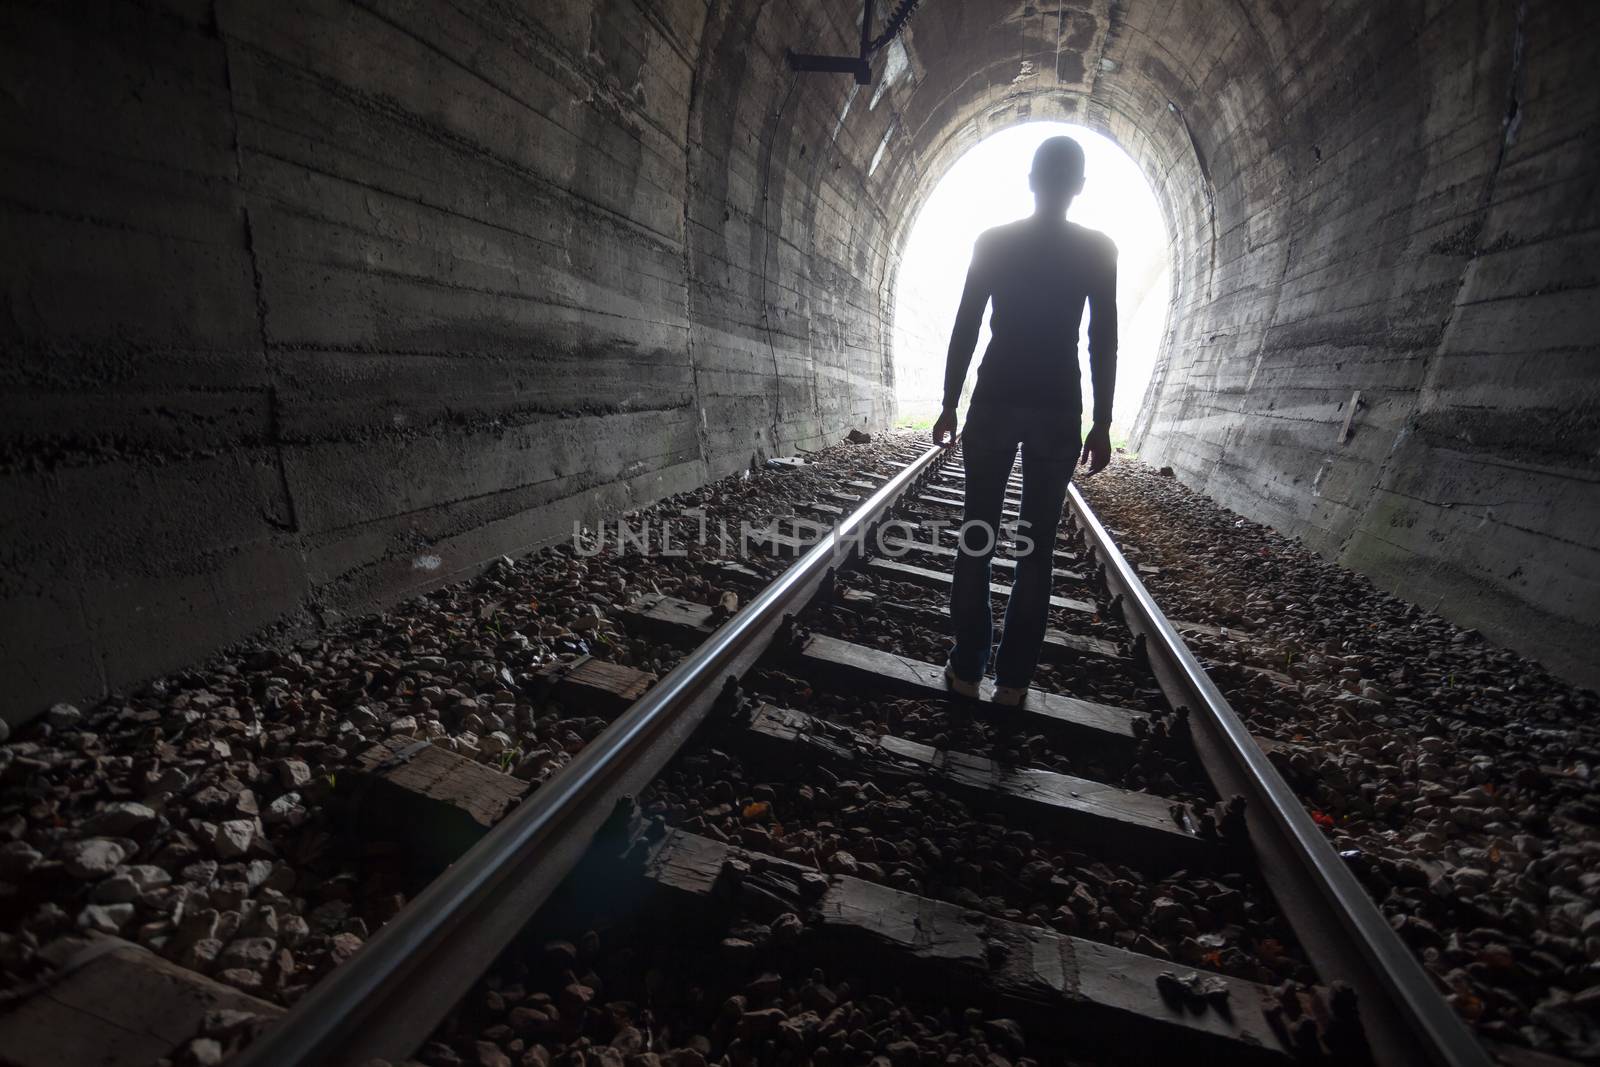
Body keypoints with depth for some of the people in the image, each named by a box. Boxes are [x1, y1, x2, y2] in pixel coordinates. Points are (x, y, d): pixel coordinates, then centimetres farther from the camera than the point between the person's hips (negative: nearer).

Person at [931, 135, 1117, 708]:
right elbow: (1104, 344, -1)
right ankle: (1013, 677, 9)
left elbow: (964, 329, 1)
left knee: (977, 537, 5)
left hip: (995, 401, 0)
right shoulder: (1098, 249, 3)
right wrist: (1101, 424, 3)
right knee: (1036, 546, 4)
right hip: (1057, 409, 0)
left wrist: (950, 403, 6)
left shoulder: (992, 241, 4)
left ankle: (967, 668, 9)